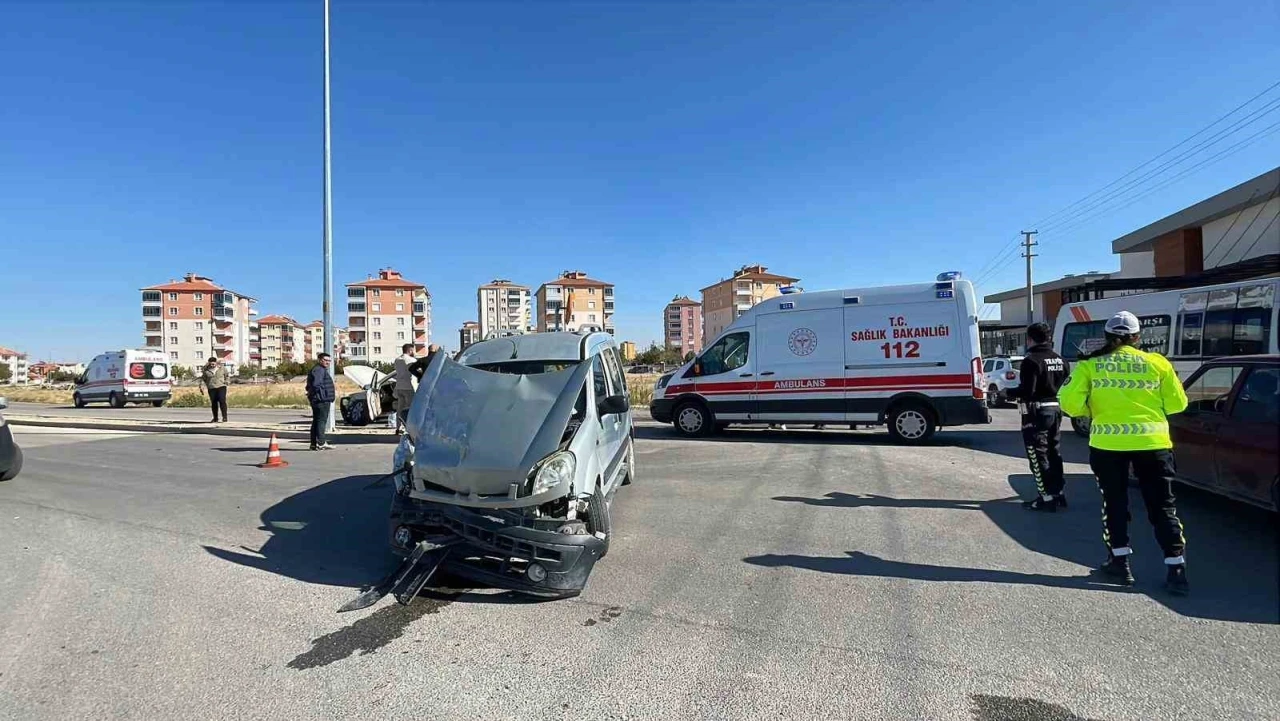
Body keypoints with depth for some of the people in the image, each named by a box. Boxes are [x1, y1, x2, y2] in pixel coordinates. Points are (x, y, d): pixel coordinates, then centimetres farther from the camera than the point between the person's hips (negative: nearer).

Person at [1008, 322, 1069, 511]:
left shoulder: (1031, 360, -17)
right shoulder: (1060, 360, 9)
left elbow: (1027, 391, -22)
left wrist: (1009, 393, -5)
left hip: (1036, 412, -8)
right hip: (1055, 410, 8)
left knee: (1038, 456, -2)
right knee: (1054, 453, 17)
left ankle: (1047, 498, 0)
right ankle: (1058, 494, 24)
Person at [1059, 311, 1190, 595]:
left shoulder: (1090, 365, -1)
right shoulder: (1157, 363, 3)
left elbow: (1070, 402, -8)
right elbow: (1177, 403, 7)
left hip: (1108, 443, -1)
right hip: (1152, 442, 1)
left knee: (1114, 502, 13)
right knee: (1161, 506, 10)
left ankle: (1120, 563, 17)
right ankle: (1176, 570, 9)